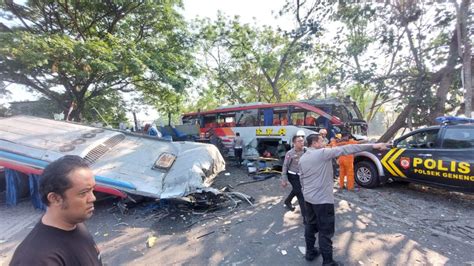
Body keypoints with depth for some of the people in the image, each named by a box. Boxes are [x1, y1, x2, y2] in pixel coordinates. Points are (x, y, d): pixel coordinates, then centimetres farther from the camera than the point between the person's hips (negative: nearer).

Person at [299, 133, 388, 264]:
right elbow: (345, 149, -20)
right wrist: (373, 146, -20)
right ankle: (328, 262, 16)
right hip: (322, 199, -7)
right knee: (326, 231, 5)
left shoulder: (302, 158, 5)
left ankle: (310, 252, 34)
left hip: (308, 198, 8)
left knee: (310, 225, 20)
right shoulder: (322, 153, -17)